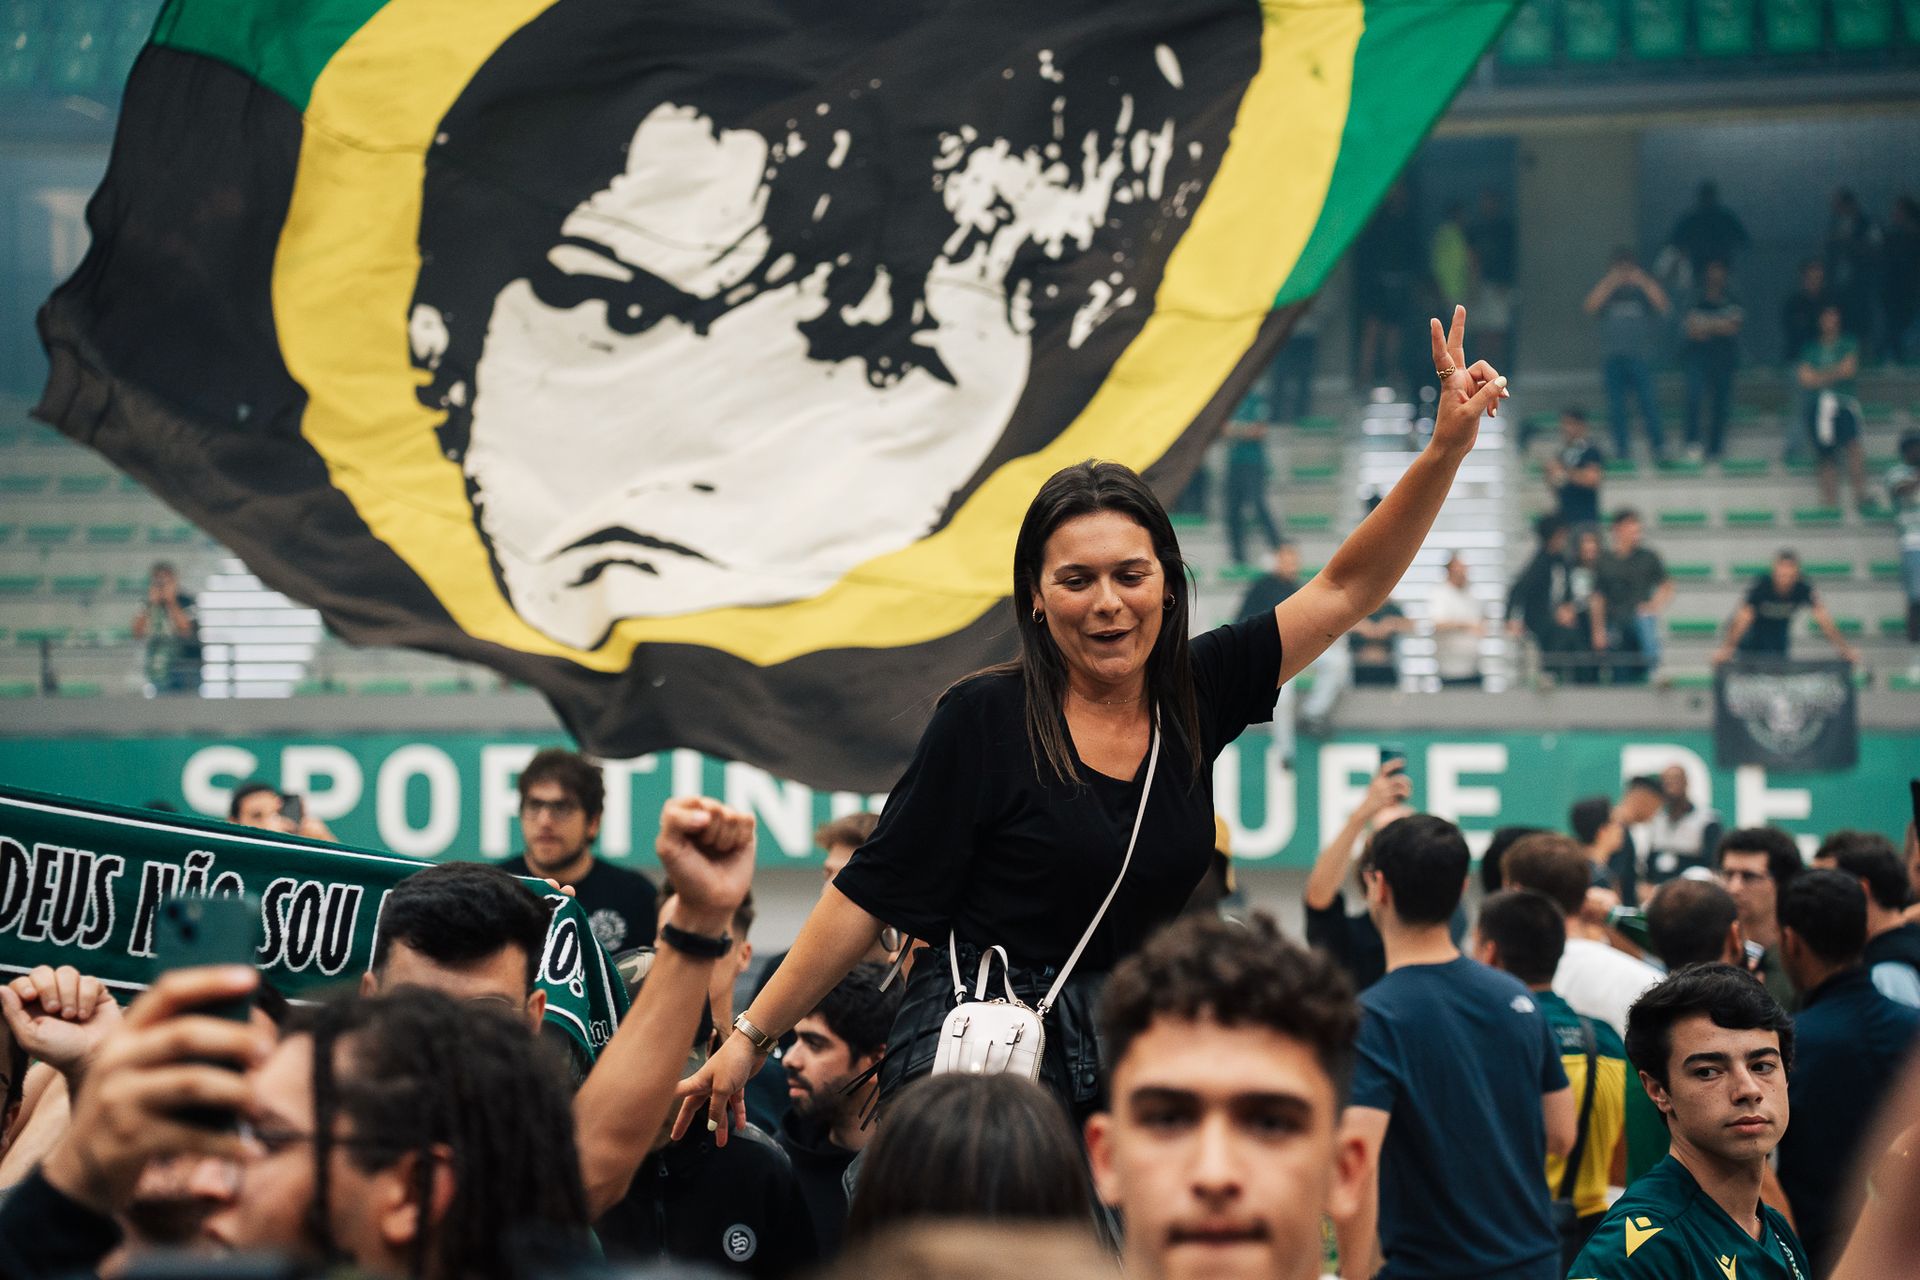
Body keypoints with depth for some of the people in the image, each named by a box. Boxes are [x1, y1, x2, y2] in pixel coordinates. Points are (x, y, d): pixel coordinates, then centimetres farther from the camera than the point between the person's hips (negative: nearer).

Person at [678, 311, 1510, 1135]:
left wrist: (1447, 450, -1)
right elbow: (871, 897, -2)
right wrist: (751, 1037, -3)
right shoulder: (985, 720, -6)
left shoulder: (1193, 697, 8)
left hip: (1131, 1068, 5)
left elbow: (1346, 590, 9)